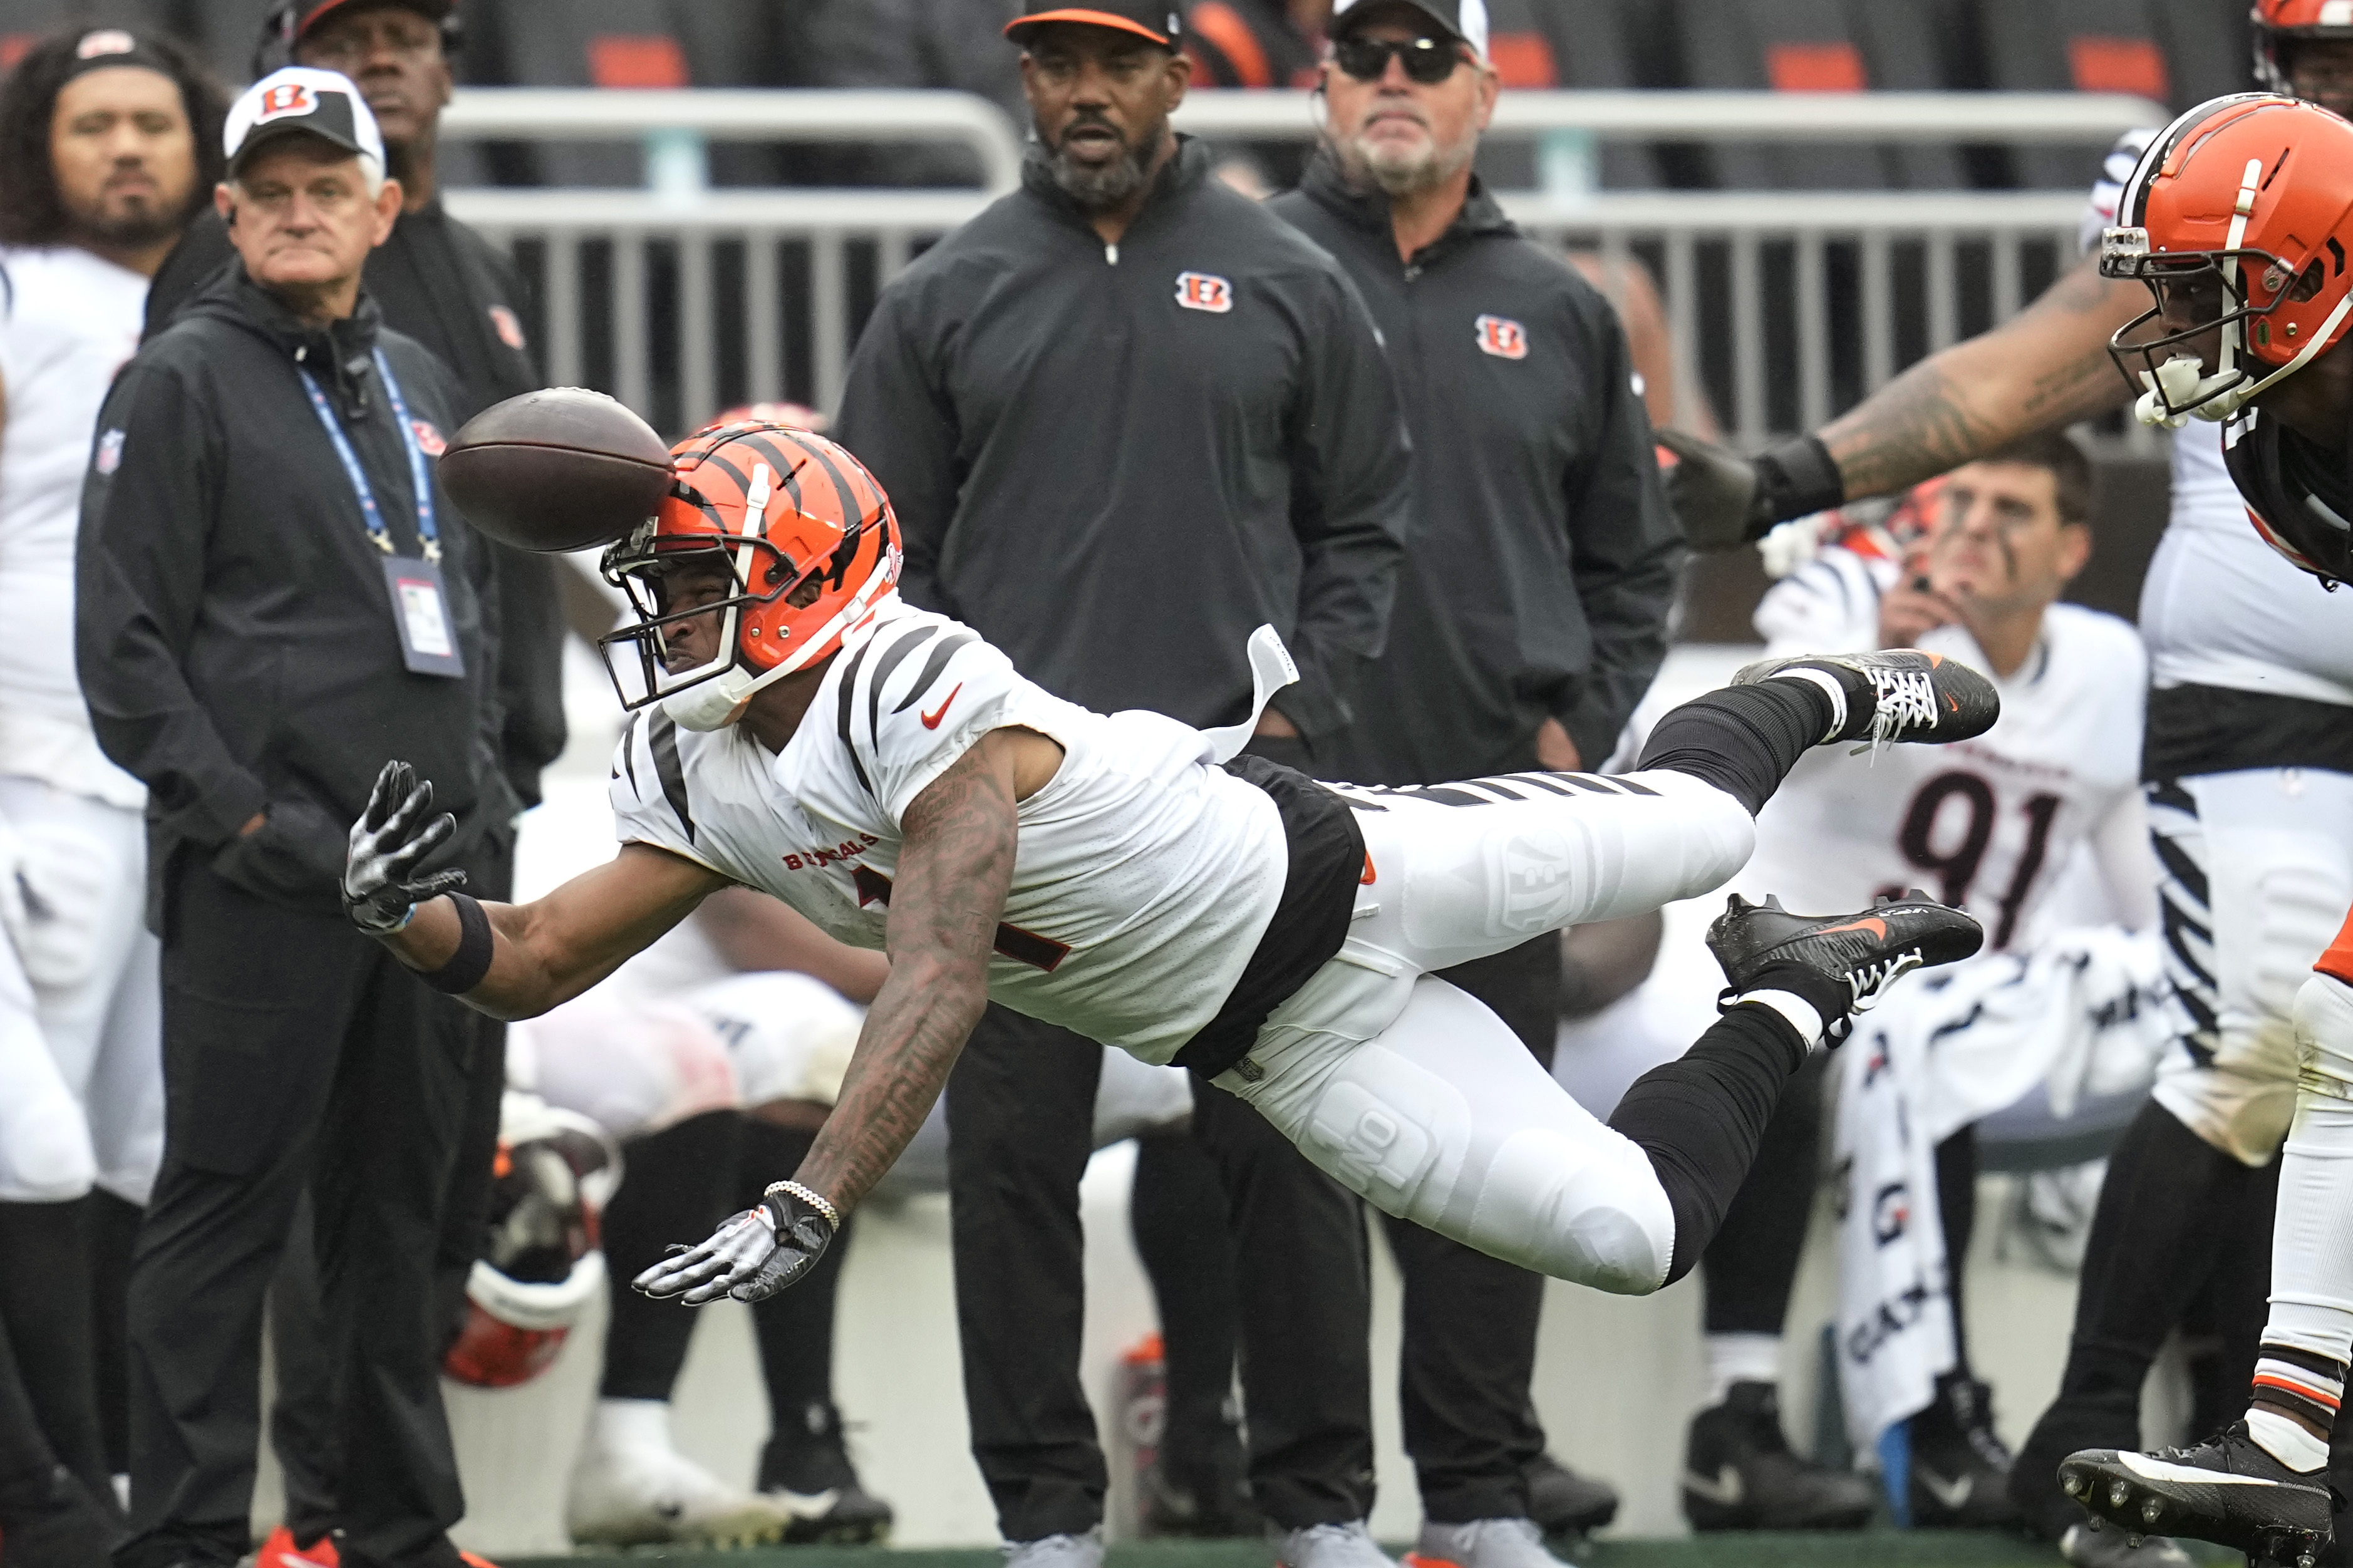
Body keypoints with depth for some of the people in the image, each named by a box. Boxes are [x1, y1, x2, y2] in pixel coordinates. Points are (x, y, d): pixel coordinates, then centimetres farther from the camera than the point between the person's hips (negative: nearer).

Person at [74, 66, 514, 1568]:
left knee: (401, 1205, 12)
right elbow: (126, 640, -9)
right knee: (227, 1205, -6)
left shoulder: (419, 383, 16)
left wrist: (482, 779, 13)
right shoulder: (182, 381, -5)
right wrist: (240, 814, -15)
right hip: (265, 881, -7)